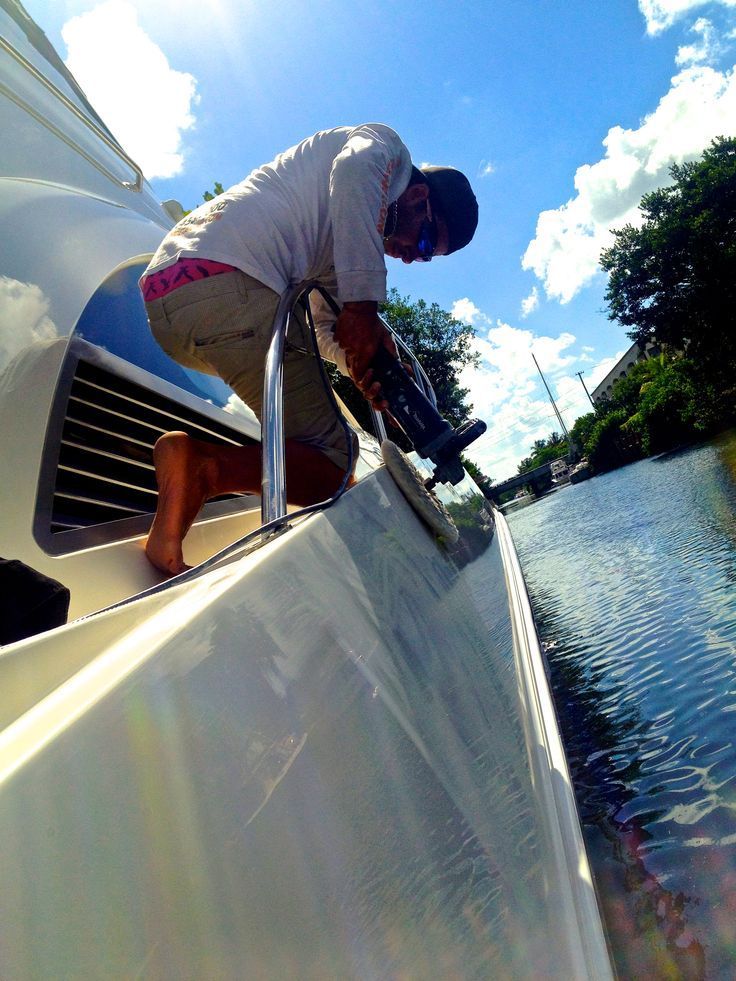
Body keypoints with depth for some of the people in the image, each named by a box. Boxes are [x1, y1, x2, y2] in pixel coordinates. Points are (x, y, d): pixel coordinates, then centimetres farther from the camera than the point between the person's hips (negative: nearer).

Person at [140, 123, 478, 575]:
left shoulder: (336, 246, 34)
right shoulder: (387, 146, 13)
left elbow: (326, 330, 23)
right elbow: (353, 171, -12)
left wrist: (373, 365, 5)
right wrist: (363, 307, -17)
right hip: (225, 279, -9)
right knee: (331, 462, -5)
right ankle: (197, 465, -24)